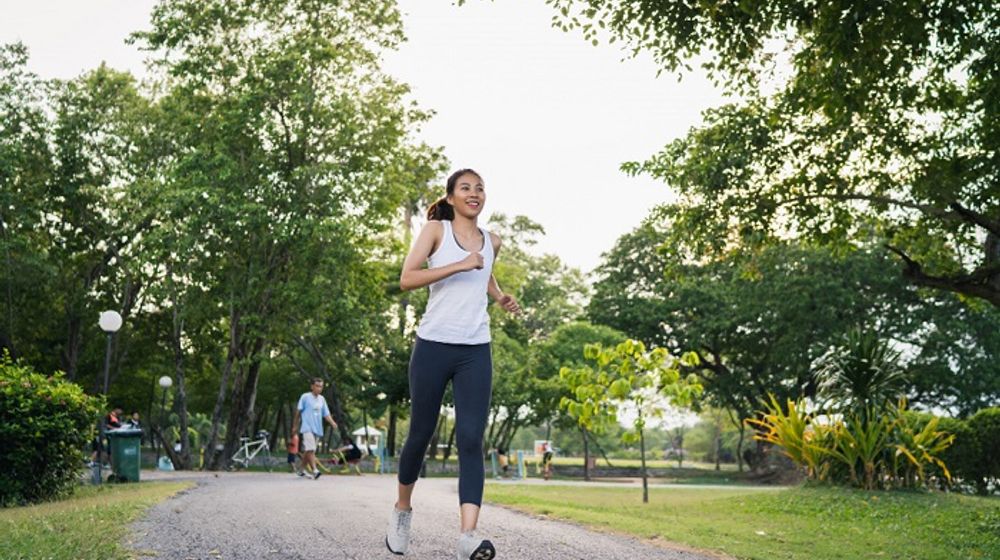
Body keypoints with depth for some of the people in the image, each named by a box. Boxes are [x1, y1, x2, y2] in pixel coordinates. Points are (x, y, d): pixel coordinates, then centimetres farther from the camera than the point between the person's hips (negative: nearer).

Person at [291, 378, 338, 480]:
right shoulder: (305, 397, -3)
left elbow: (326, 414, 8)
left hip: (317, 429, 5)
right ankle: (315, 470, -24)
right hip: (308, 428, -5)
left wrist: (332, 423, -10)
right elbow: (298, 412, 3)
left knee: (307, 450, 12)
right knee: (310, 450, -17)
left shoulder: (322, 399, 12)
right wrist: (295, 426, 7)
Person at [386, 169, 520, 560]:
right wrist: (458, 265, -18)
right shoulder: (435, 230, 1)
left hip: (476, 351, 3)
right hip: (434, 345, -2)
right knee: (421, 433, 8)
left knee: (471, 440, -10)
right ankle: (402, 508, 33)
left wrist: (500, 297, 14)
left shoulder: (492, 242, 13)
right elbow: (407, 279, -11)